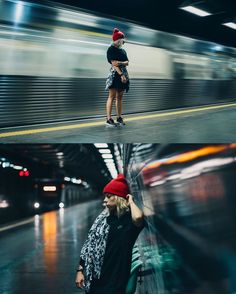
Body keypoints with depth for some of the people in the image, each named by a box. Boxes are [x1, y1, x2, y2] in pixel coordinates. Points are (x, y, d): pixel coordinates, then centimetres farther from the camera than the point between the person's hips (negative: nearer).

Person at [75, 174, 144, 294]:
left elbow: (138, 218, -32)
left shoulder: (129, 219, -7)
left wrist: (131, 201, -13)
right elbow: (89, 246, 8)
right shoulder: (103, 219, 7)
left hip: (116, 282, -4)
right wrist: (80, 270, 3)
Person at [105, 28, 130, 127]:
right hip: (115, 74, -7)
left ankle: (119, 118, 10)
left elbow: (127, 62, 9)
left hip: (124, 74, 7)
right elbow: (114, 63, -14)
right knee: (112, 97, -9)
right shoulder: (111, 49, -5)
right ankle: (109, 119, -11)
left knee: (119, 97, 8)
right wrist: (121, 74, -19)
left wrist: (121, 62, -12)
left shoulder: (122, 50, 19)